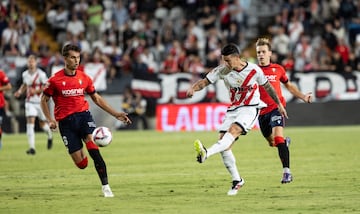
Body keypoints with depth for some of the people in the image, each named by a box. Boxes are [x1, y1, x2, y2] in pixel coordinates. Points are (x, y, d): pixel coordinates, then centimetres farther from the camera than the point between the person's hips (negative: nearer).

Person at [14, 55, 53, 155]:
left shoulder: (41, 74, -14)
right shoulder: (25, 74, 3)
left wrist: (36, 91, -25)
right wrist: (20, 91, 4)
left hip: (40, 102, -3)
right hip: (30, 102, 3)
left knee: (43, 124, 10)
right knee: (30, 122, -13)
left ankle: (50, 136, 46)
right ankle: (32, 147, -16)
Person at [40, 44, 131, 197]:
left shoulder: (84, 78, 7)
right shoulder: (55, 80, -3)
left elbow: (96, 98, 18)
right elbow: (44, 100, 8)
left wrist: (116, 114, 13)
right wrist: (50, 120, -7)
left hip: (83, 115, 2)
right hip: (65, 121, -2)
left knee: (94, 149, -25)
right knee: (81, 164, -6)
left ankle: (105, 186, -21)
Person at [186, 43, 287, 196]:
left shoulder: (254, 70, -10)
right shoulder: (222, 70, -6)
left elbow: (267, 86, 6)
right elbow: (205, 81, -8)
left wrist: (279, 104, 16)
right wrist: (193, 89, -31)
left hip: (250, 109, -5)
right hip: (233, 109, 5)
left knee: (233, 130, -31)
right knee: (224, 144, -8)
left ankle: (206, 153, -53)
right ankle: (237, 180, 5)